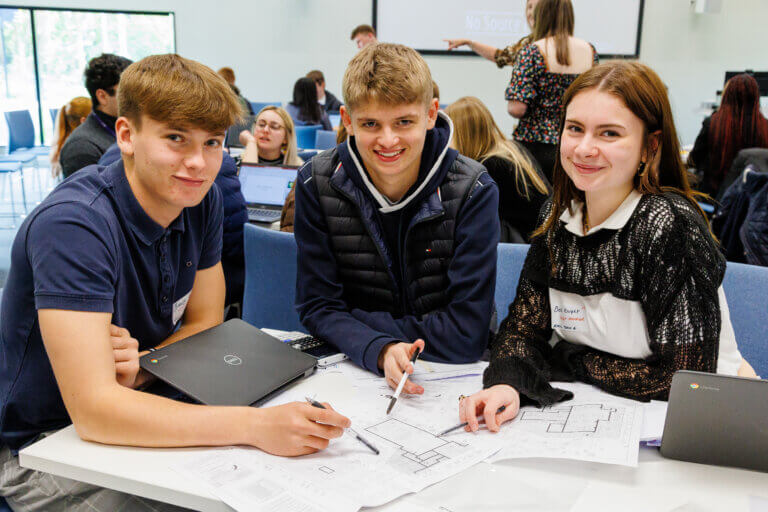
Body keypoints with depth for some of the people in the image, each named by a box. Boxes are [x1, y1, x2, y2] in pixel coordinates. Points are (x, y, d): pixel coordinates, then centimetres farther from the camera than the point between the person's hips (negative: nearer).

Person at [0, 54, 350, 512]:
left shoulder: (201, 200, -6)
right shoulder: (72, 223, -28)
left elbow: (205, 324, 2)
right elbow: (93, 409, -34)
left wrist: (138, 369, -20)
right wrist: (255, 425, -41)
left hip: (132, 411, 6)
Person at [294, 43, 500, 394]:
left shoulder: (472, 191, -12)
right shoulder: (317, 184, -7)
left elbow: (467, 332, -16)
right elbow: (318, 306, -7)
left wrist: (354, 321, -14)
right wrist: (380, 350, -26)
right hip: (352, 368, 1)